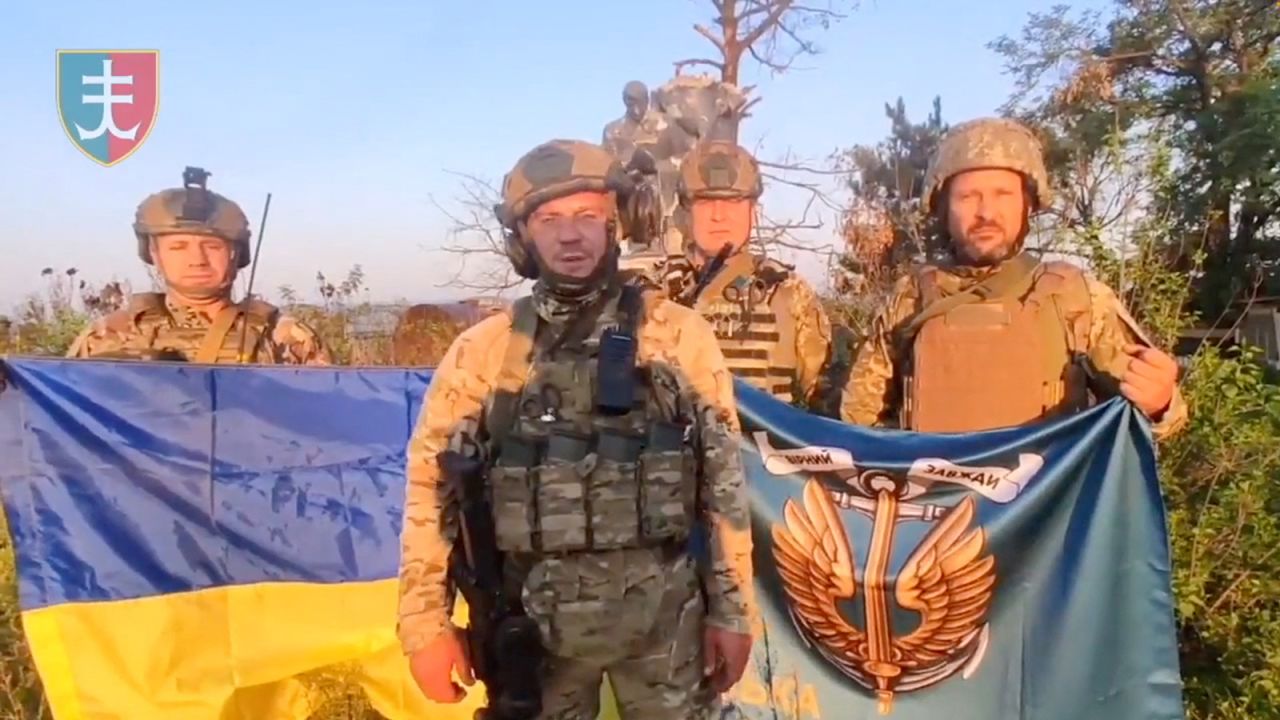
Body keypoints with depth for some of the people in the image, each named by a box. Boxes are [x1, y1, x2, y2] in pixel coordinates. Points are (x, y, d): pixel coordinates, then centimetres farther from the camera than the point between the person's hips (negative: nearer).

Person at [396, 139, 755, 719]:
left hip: (661, 609, 0)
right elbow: (431, 490, 3)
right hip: (536, 614, 1)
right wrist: (425, 623, -1)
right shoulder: (481, 351, 0)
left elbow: (724, 480, 1)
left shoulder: (678, 334, -2)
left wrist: (731, 609, 1)